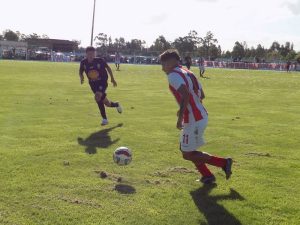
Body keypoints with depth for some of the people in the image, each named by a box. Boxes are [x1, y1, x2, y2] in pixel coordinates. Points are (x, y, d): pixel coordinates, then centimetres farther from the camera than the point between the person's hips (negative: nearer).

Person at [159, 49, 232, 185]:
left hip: (193, 120, -10)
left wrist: (180, 118, -24)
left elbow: (186, 95, -27)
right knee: (185, 149, 21)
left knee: (187, 154, 1)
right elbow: (201, 95, 17)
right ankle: (207, 176, 23)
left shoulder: (173, 75, -12)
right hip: (201, 116, 10)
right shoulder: (188, 73, 16)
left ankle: (223, 163, 0)